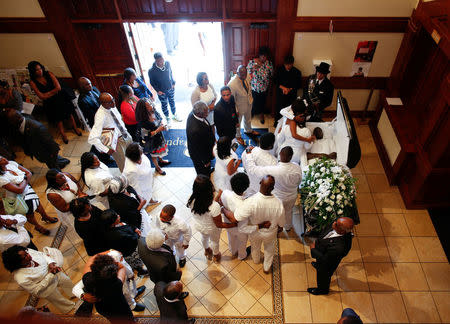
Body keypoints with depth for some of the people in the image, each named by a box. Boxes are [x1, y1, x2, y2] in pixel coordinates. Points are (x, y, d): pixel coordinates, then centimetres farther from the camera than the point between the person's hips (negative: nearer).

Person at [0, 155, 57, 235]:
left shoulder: (11, 163, -15)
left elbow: (29, 173, -7)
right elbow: (19, 190, -34)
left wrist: (25, 182, -23)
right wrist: (25, 180, -19)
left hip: (27, 189, 6)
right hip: (18, 198, -6)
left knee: (38, 204, 25)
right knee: (30, 213, 18)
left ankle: (45, 217, 55)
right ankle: (38, 226, 47)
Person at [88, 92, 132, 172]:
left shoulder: (112, 107, -10)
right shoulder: (100, 116, -31)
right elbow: (92, 139, -37)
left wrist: (125, 130, 1)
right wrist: (106, 150, -36)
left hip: (126, 135, 7)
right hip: (116, 142, -7)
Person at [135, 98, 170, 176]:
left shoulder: (154, 112, -16)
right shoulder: (143, 121, -35)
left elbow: (160, 120, 3)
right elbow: (147, 135, -27)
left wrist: (163, 126, -17)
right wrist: (158, 130, -34)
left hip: (159, 136, 6)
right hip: (152, 140, -6)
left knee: (160, 149, 31)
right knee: (154, 153, 21)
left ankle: (161, 160, 62)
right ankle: (157, 167, 47)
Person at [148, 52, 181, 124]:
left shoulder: (167, 63, -17)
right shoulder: (151, 71, -26)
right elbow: (152, 82, -10)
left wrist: (173, 83, 4)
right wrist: (157, 90, -15)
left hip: (171, 88, 3)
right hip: (162, 92, -3)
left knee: (172, 102, 24)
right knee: (164, 105, 17)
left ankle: (174, 115, 48)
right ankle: (167, 118, 40)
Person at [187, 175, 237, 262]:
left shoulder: (191, 200, -30)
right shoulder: (214, 206, -43)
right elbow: (219, 225, -27)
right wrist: (234, 224, -14)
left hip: (198, 226, 4)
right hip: (211, 229, -3)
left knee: (204, 237, 38)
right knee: (214, 241, 32)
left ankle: (207, 250, 70)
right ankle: (216, 255, 63)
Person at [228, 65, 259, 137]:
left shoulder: (247, 77, -19)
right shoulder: (232, 84, -37)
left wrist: (251, 97, 13)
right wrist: (235, 111, -18)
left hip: (249, 102, 6)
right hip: (239, 106, -6)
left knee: (248, 118, 32)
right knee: (238, 122, 22)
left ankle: (248, 130, 62)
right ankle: (237, 136, 50)